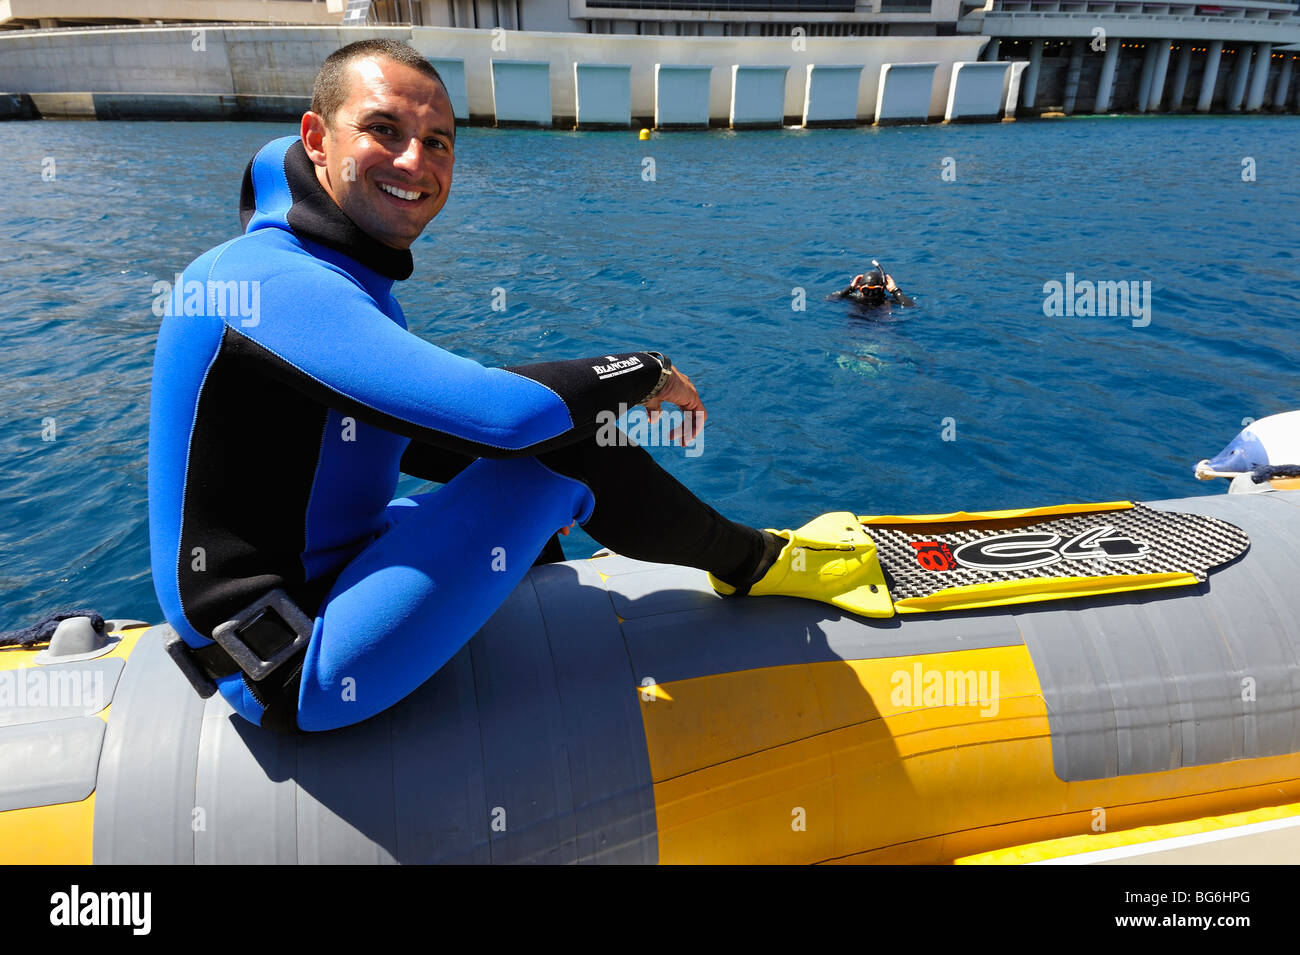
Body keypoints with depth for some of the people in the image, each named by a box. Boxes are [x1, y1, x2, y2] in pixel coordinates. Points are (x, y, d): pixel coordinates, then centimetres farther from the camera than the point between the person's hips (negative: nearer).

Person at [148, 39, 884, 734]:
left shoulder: (344, 281, 8)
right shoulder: (276, 283, -22)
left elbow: (403, 436, 17)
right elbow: (507, 415, -34)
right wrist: (646, 372, -15)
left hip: (321, 583, 10)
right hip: (304, 676, -10)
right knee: (558, 442, -19)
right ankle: (755, 562, 4)